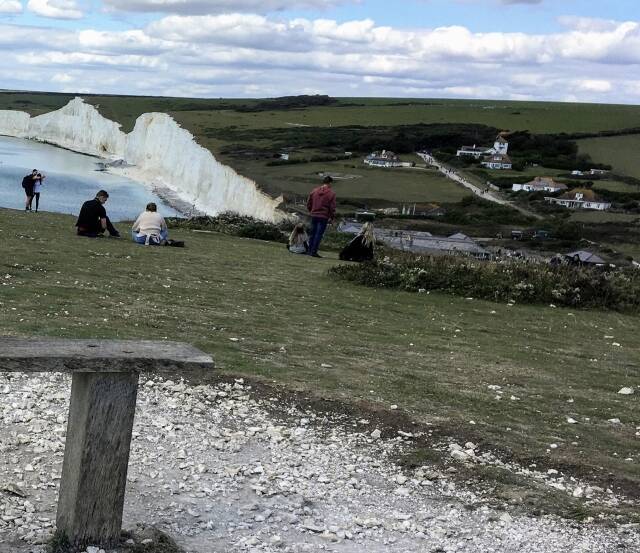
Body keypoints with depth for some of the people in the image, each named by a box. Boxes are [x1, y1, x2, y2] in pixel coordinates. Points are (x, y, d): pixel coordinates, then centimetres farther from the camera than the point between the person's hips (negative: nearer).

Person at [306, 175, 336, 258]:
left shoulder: (314, 191, 7)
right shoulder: (331, 193, -7)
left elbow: (308, 204, 10)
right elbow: (332, 207, -7)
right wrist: (331, 217, 3)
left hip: (314, 216, 5)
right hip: (324, 217, -5)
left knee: (313, 233, 14)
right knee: (319, 234, -2)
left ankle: (310, 251, 18)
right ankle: (314, 252, -4)